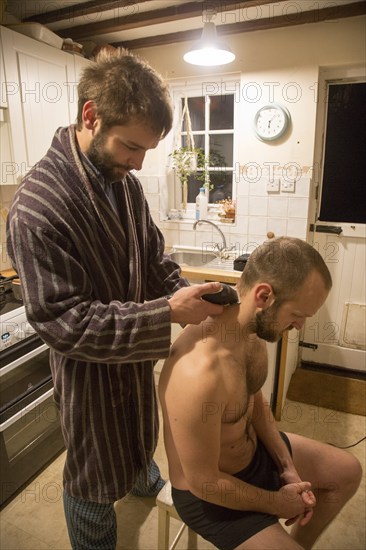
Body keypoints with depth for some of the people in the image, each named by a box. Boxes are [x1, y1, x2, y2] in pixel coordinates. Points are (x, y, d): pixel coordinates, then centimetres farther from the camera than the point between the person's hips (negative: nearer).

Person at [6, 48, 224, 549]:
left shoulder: (125, 182, -6)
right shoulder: (37, 206, -28)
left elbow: (154, 256, 4)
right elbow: (63, 323, -27)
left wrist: (185, 295, -14)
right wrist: (167, 313, -32)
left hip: (135, 350, 7)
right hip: (90, 368, -7)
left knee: (139, 433, 34)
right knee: (95, 479, 17)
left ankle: (144, 478, 66)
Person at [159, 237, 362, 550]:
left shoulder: (252, 326, -14)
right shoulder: (199, 375, -41)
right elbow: (205, 483, -26)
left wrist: (287, 466, -3)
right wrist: (275, 502, -11)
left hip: (253, 447, 8)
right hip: (210, 495, -7)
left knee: (348, 472, 17)